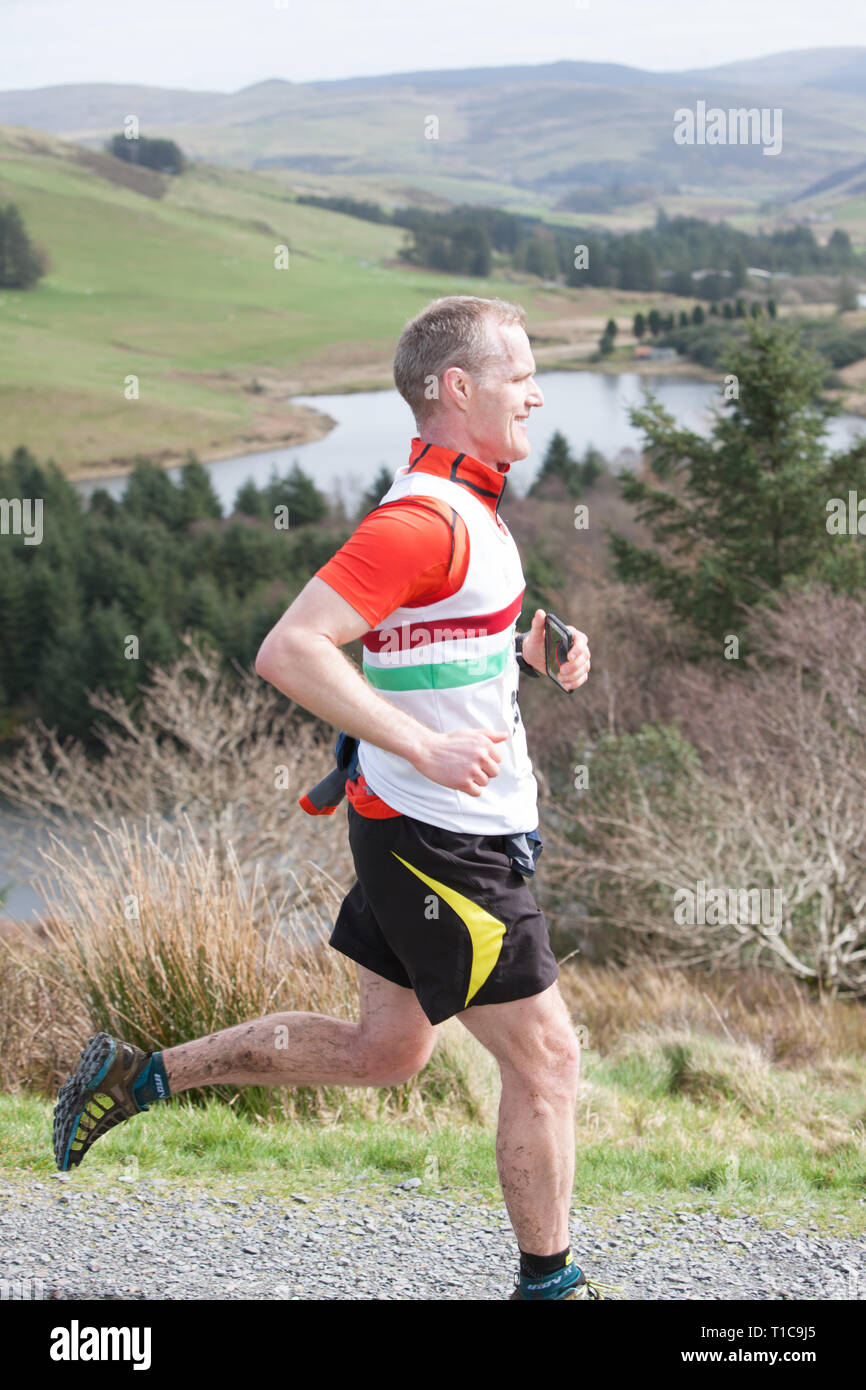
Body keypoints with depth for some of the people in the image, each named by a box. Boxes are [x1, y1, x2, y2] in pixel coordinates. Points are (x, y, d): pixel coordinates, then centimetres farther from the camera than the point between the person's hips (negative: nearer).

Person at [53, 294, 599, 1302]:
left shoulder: (461, 503, 11)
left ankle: (141, 1075, 25)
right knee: (546, 1061, 0)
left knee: (384, 1050, 19)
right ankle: (547, 1285, 14)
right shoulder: (425, 519, -21)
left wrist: (528, 646, 9)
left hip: (417, 831, 10)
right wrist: (423, 746, -31)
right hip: (438, 838, -10)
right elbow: (289, 651, -28)